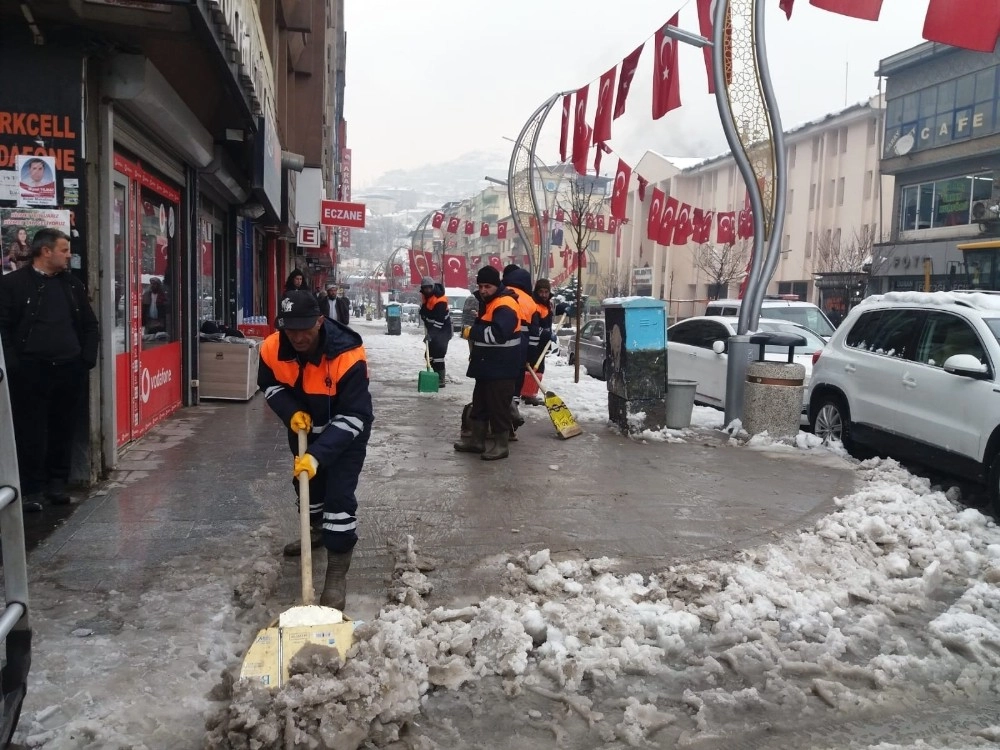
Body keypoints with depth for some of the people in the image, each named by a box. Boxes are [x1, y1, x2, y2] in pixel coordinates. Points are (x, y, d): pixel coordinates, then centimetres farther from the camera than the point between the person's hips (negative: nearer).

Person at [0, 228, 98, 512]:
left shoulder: (72, 284, 13)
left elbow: (89, 324, 18)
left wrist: (88, 358, 7)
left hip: (69, 370, 4)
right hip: (31, 371, -4)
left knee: (64, 430, 9)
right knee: (31, 432, -1)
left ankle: (57, 483, 21)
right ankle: (32, 489, 8)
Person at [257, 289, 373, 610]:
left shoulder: (348, 355, -38)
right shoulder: (272, 349, -23)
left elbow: (353, 417, -36)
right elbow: (270, 384, -2)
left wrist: (318, 455, -42)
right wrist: (291, 412, -21)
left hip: (346, 432, -5)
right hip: (304, 427, 6)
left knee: (339, 496, -13)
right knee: (306, 482, 24)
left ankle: (337, 574, -2)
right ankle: (319, 530, 54)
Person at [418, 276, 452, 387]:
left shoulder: (440, 301, -27)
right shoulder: (425, 296, 1)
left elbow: (439, 321, -31)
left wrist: (430, 334, -34)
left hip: (443, 330, -9)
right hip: (433, 329, 9)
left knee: (438, 354, -17)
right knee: (430, 354, 11)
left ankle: (441, 380, -15)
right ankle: (437, 376, 22)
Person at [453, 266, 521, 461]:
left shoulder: (505, 306, -19)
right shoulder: (488, 303, 15)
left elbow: (497, 334, -32)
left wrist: (471, 332, -20)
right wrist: (476, 353, 18)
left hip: (501, 368, -10)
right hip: (487, 365, 11)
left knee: (498, 407, -4)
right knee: (479, 404, 16)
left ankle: (501, 445, 5)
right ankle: (476, 440, 25)